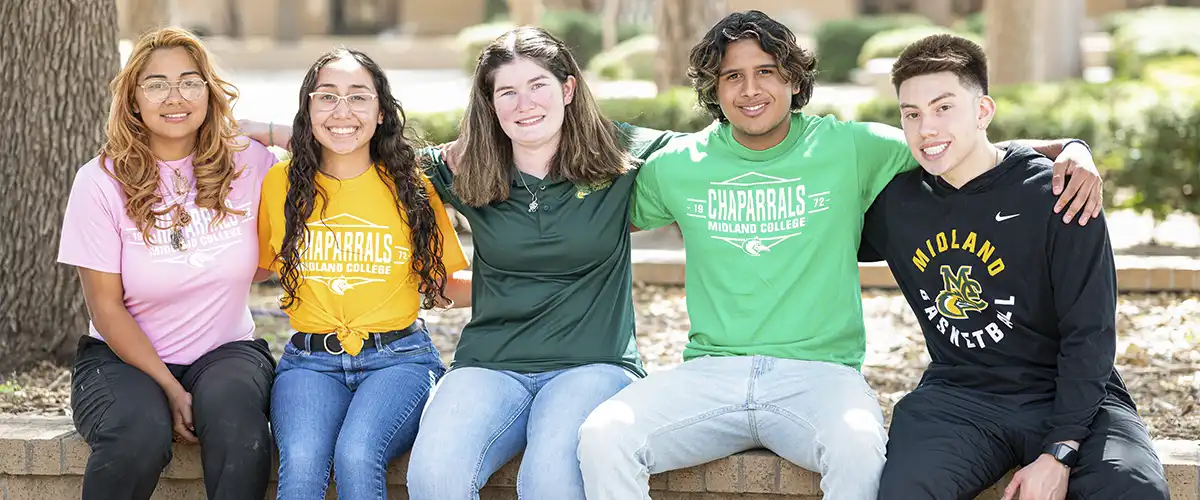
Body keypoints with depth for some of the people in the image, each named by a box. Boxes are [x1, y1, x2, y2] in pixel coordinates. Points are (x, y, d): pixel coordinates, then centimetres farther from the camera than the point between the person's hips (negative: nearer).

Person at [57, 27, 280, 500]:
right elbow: (107, 307, -5)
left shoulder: (249, 163, -1)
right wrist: (171, 390, -14)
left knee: (235, 416, -34)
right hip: (123, 356, -1)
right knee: (140, 434, -33)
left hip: (226, 352, 1)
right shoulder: (101, 182, -6)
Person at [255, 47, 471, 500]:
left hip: (399, 359, -1)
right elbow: (255, 267, 22)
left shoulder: (413, 188, 5)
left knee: (357, 454, -32)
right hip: (310, 362, 1)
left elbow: (448, 286, 13)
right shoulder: (280, 184, 7)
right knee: (301, 460, -32)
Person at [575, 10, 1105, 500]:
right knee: (602, 438, -25)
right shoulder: (676, 165, 9)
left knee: (860, 450, -36)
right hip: (709, 373, 2)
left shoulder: (851, 148, 4)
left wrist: (1070, 151, -6)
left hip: (819, 371, -2)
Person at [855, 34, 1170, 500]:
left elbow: (1089, 334, -8)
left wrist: (1059, 454, -17)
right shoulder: (895, 202, 5)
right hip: (957, 395, 2)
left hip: (1071, 394, -2)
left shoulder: (1055, 196, -6)